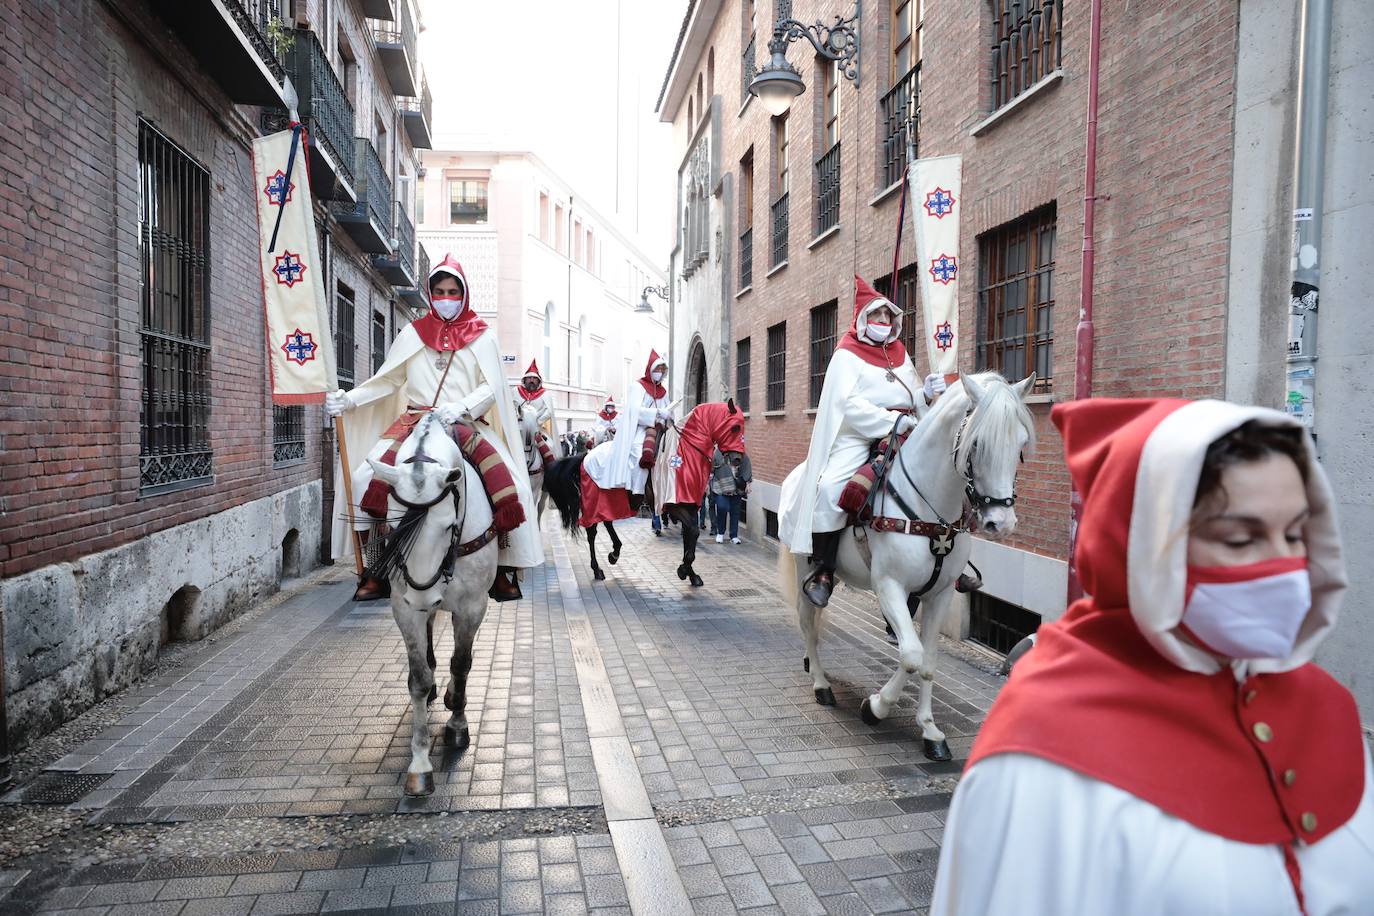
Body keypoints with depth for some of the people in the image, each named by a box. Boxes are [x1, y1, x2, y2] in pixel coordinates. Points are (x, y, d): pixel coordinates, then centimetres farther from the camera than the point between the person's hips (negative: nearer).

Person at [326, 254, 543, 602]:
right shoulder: (413, 334, 15)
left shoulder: (482, 336, 11)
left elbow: (490, 388, 1)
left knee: (509, 485, -23)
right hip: (415, 420, 2)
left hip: (466, 423, -1)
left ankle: (503, 571, -7)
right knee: (367, 478, -21)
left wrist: (460, 407, -18)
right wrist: (348, 399, -4)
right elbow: (387, 380, 11)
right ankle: (375, 572, -9)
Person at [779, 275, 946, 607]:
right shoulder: (848, 355, 1)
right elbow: (850, 403, -12)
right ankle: (822, 570, -17)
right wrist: (892, 421, -22)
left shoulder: (900, 355, 20)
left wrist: (926, 393, 1)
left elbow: (911, 399, 24)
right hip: (859, 437, -6)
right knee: (830, 487, -29)